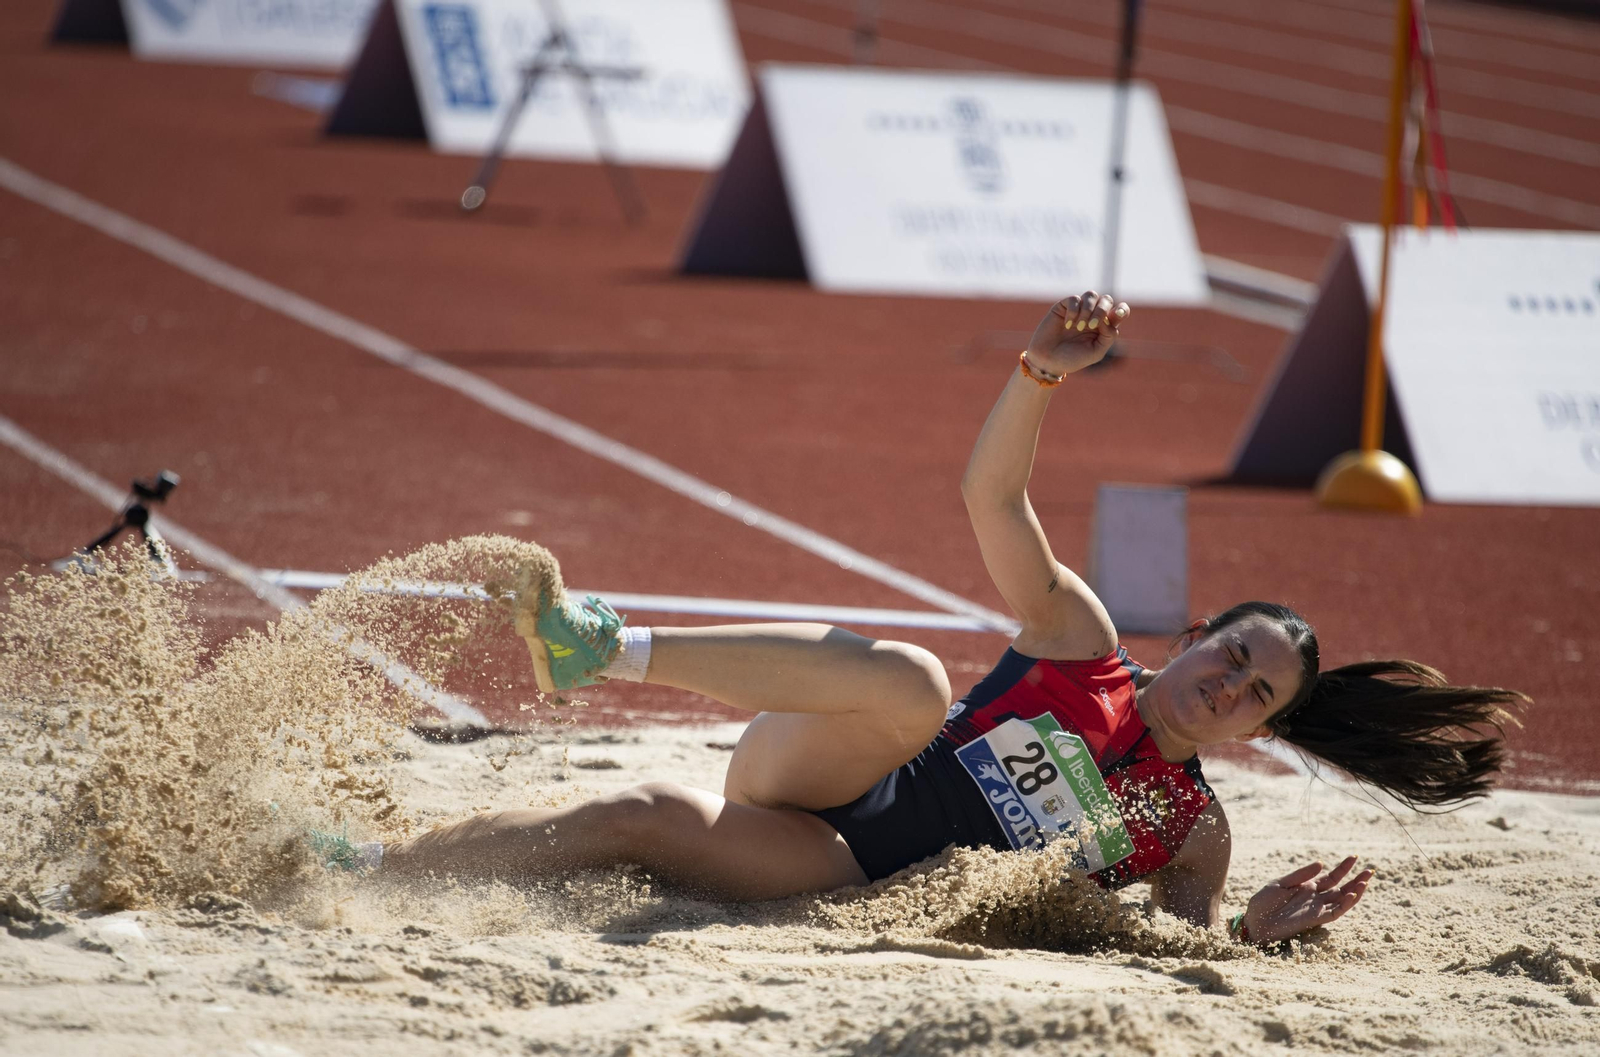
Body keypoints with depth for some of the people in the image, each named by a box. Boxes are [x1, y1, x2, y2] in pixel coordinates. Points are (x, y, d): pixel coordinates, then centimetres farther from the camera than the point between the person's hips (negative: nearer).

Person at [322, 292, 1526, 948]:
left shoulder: (1192, 835, 10)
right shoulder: (1077, 637, 8)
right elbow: (995, 496, -3)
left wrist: (1251, 934, -22)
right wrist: (1042, 375, -22)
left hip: (854, 870, 0)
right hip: (813, 780, 0)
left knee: (643, 821, -27)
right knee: (911, 681, -34)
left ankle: (361, 868, -24)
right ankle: (614, 647, -39)